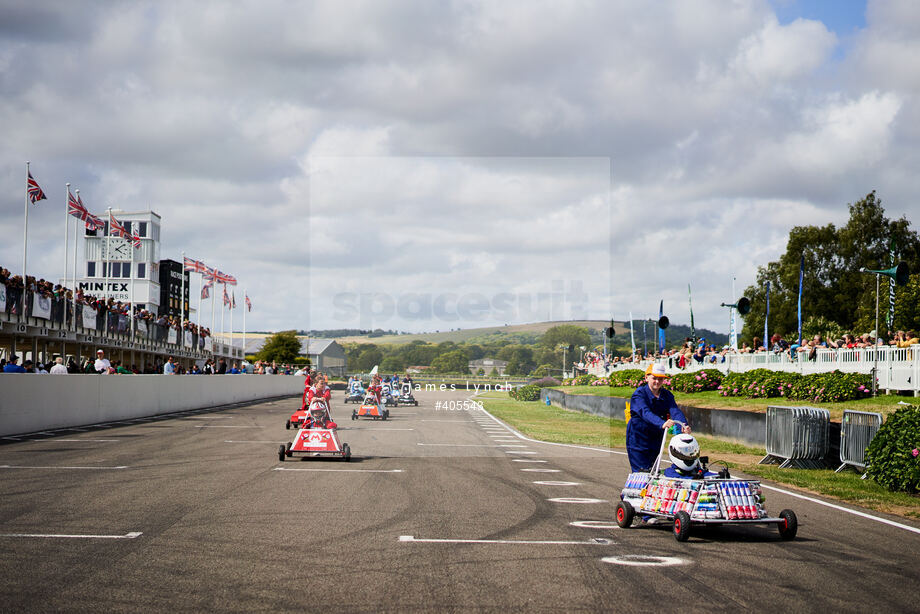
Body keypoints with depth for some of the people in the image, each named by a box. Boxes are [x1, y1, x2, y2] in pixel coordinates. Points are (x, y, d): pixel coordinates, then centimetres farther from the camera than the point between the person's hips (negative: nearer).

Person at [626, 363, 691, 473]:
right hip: (638, 442, -6)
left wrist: (684, 425, -35)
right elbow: (645, 413, -30)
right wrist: (662, 424, -49)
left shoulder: (667, 395, 4)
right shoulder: (639, 394, -13)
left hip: (655, 441, 6)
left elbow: (675, 410, -14)